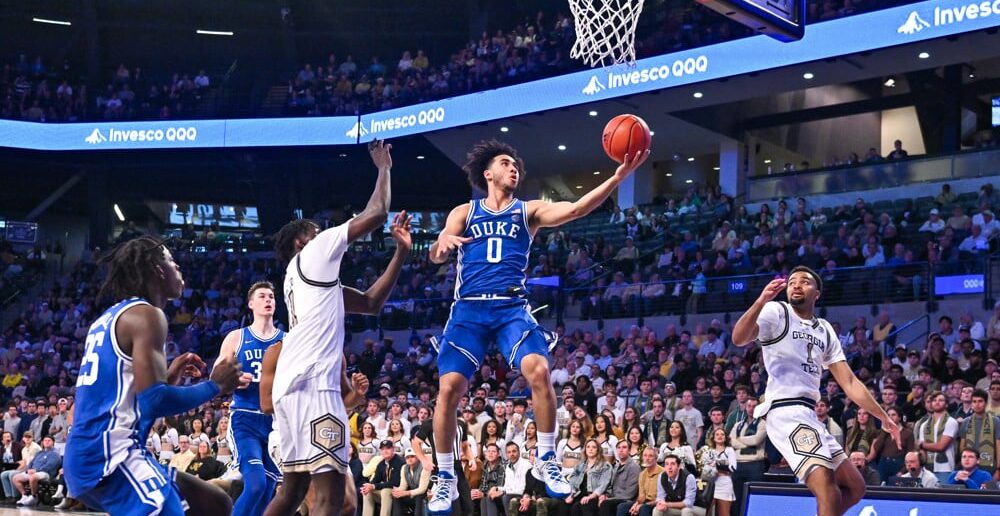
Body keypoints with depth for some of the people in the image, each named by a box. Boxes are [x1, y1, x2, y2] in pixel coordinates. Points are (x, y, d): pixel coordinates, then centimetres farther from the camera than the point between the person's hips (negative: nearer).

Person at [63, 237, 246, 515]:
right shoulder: (146, 315, -9)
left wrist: (167, 380, 23)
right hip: (110, 454, -10)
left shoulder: (110, 318, 21)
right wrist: (215, 385, -5)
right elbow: (153, 402, -20)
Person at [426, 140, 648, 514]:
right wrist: (441, 243, -25)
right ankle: (446, 480, 5)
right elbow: (436, 258, 2)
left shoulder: (529, 211, 12)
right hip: (468, 308, 0)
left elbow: (575, 209, -4)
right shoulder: (464, 213, 14)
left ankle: (546, 461, -8)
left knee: (538, 371, -25)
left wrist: (619, 176, -18)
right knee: (450, 388, -11)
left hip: (512, 307, 0)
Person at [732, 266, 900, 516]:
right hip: (786, 412, -9)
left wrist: (883, 417, 14)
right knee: (825, 483, -24)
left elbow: (849, 382, 19)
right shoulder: (777, 312, 0)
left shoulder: (825, 330, 20)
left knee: (854, 487, 9)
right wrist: (761, 301, -35)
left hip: (810, 415, 9)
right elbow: (739, 339, -19)